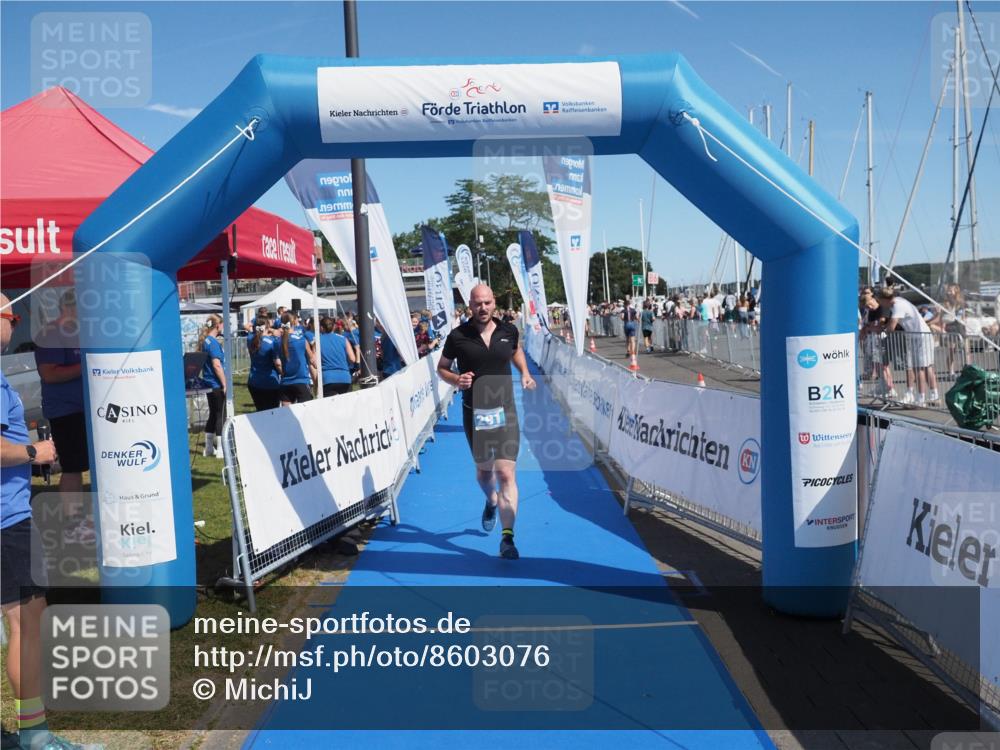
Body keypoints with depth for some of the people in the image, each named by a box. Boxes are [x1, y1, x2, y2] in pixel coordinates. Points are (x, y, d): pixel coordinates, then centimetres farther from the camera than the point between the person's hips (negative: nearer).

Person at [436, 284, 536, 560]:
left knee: (506, 473, -11)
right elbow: (441, 367, 5)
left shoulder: (508, 330, -1)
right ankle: (491, 501, 53)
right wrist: (456, 380, -16)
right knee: (483, 469, 18)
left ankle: (507, 538, -10)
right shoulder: (458, 336, -7)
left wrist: (525, 373, 7)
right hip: (474, 413, 0)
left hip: (505, 411, 0)